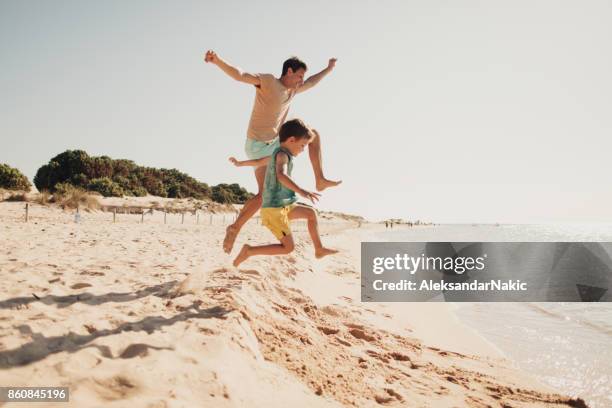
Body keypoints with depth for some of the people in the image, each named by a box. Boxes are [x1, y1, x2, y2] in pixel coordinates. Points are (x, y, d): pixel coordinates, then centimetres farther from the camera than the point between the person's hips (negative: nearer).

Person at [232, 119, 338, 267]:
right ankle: (249, 251, -2)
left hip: (281, 207, 10)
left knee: (311, 213, 19)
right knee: (288, 247, -8)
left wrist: (240, 163, 50)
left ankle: (319, 249, 24)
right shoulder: (282, 154, -15)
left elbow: (257, 161, 31)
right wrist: (300, 191, -48)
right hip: (274, 209, -10)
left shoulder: (276, 154, 14)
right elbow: (281, 175, -36)